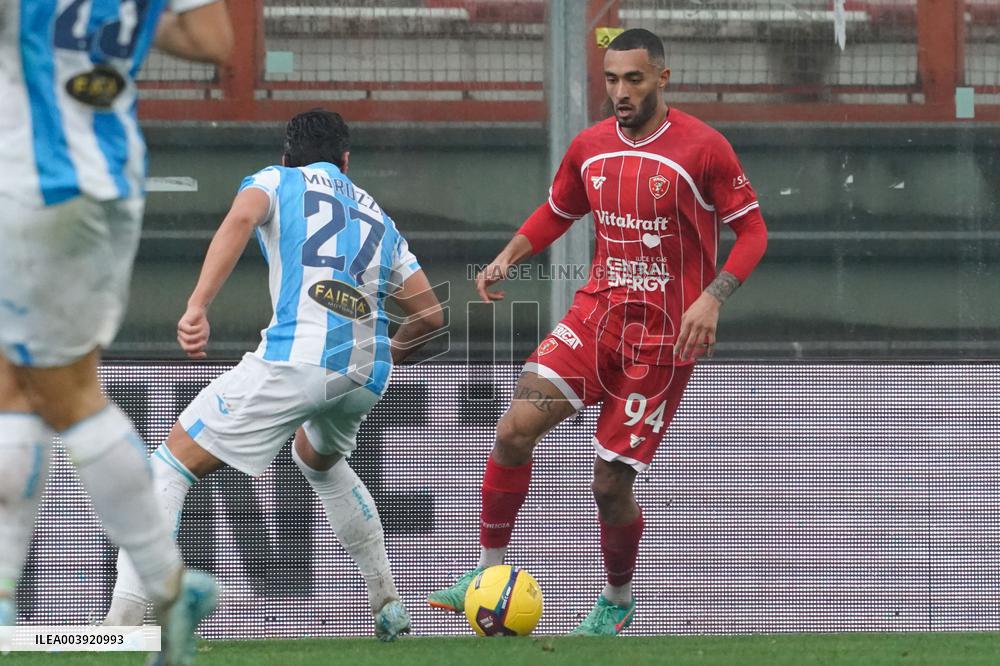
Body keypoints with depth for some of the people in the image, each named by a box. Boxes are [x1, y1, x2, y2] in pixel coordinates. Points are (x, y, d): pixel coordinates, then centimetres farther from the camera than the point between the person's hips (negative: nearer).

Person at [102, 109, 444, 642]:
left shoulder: (277, 180, 17)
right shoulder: (378, 217, 30)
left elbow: (241, 218, -7)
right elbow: (430, 313, 27)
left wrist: (197, 307, -18)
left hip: (296, 358, -6)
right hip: (366, 375, 6)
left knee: (172, 464, -1)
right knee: (319, 459, 39)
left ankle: (122, 625, -17)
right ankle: (387, 603, 37)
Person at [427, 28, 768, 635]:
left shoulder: (704, 149, -11)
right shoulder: (590, 148, 5)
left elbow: (752, 231, -7)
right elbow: (556, 213, 22)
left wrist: (712, 299, -21)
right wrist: (506, 259, 4)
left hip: (665, 336, -4)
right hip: (599, 313, 4)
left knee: (611, 485, -3)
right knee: (515, 430, -15)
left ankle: (618, 602, 24)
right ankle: (490, 571, -1)